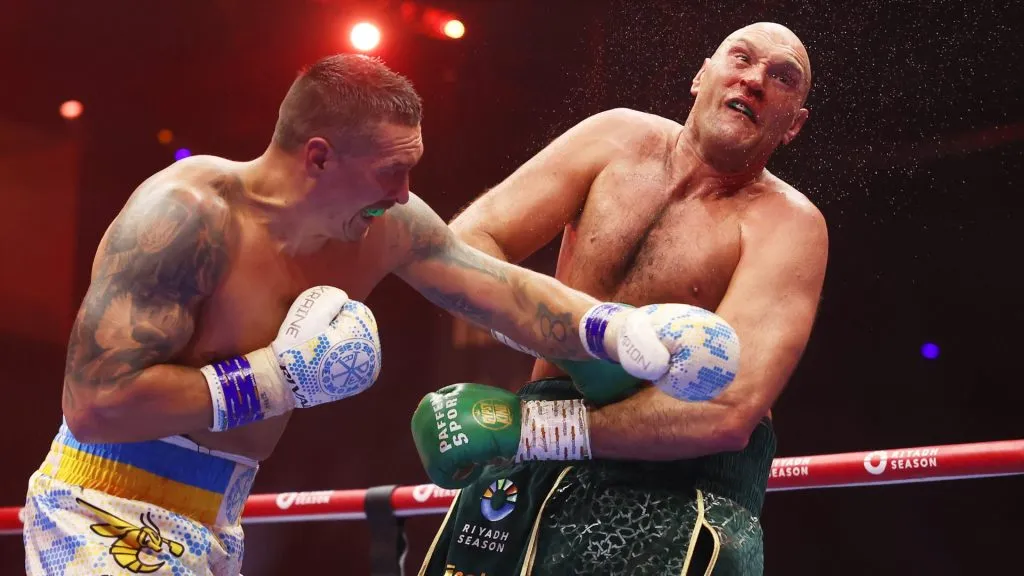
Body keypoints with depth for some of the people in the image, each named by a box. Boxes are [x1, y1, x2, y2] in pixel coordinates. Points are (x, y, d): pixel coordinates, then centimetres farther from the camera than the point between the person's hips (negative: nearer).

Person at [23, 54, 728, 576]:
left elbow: (508, 292, 1)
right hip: (111, 518, -7)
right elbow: (94, 404, -28)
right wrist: (278, 378, -25)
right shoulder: (188, 214, -25)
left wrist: (622, 332, -17)